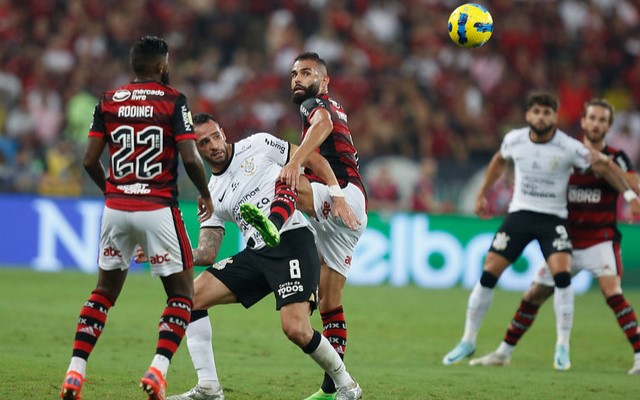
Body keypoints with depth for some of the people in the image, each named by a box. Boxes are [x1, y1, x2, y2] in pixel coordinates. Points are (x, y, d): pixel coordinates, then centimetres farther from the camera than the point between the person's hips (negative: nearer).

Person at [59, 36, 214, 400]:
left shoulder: (108, 102, 7)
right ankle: (158, 370, -10)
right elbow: (190, 158, -12)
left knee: (105, 291, 18)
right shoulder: (173, 101, -5)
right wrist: (206, 195, 5)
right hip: (158, 209, -4)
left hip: (116, 207, 4)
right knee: (182, 293, 8)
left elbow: (90, 160, 5)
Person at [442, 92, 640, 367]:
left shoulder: (569, 148, -14)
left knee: (562, 273, -23)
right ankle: (468, 342, 10)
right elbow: (499, 161, 19)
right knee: (488, 274, -4)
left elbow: (605, 169, -7)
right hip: (519, 213, 2)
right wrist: (482, 194, 22)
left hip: (552, 219, -2)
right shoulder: (514, 140, -4)